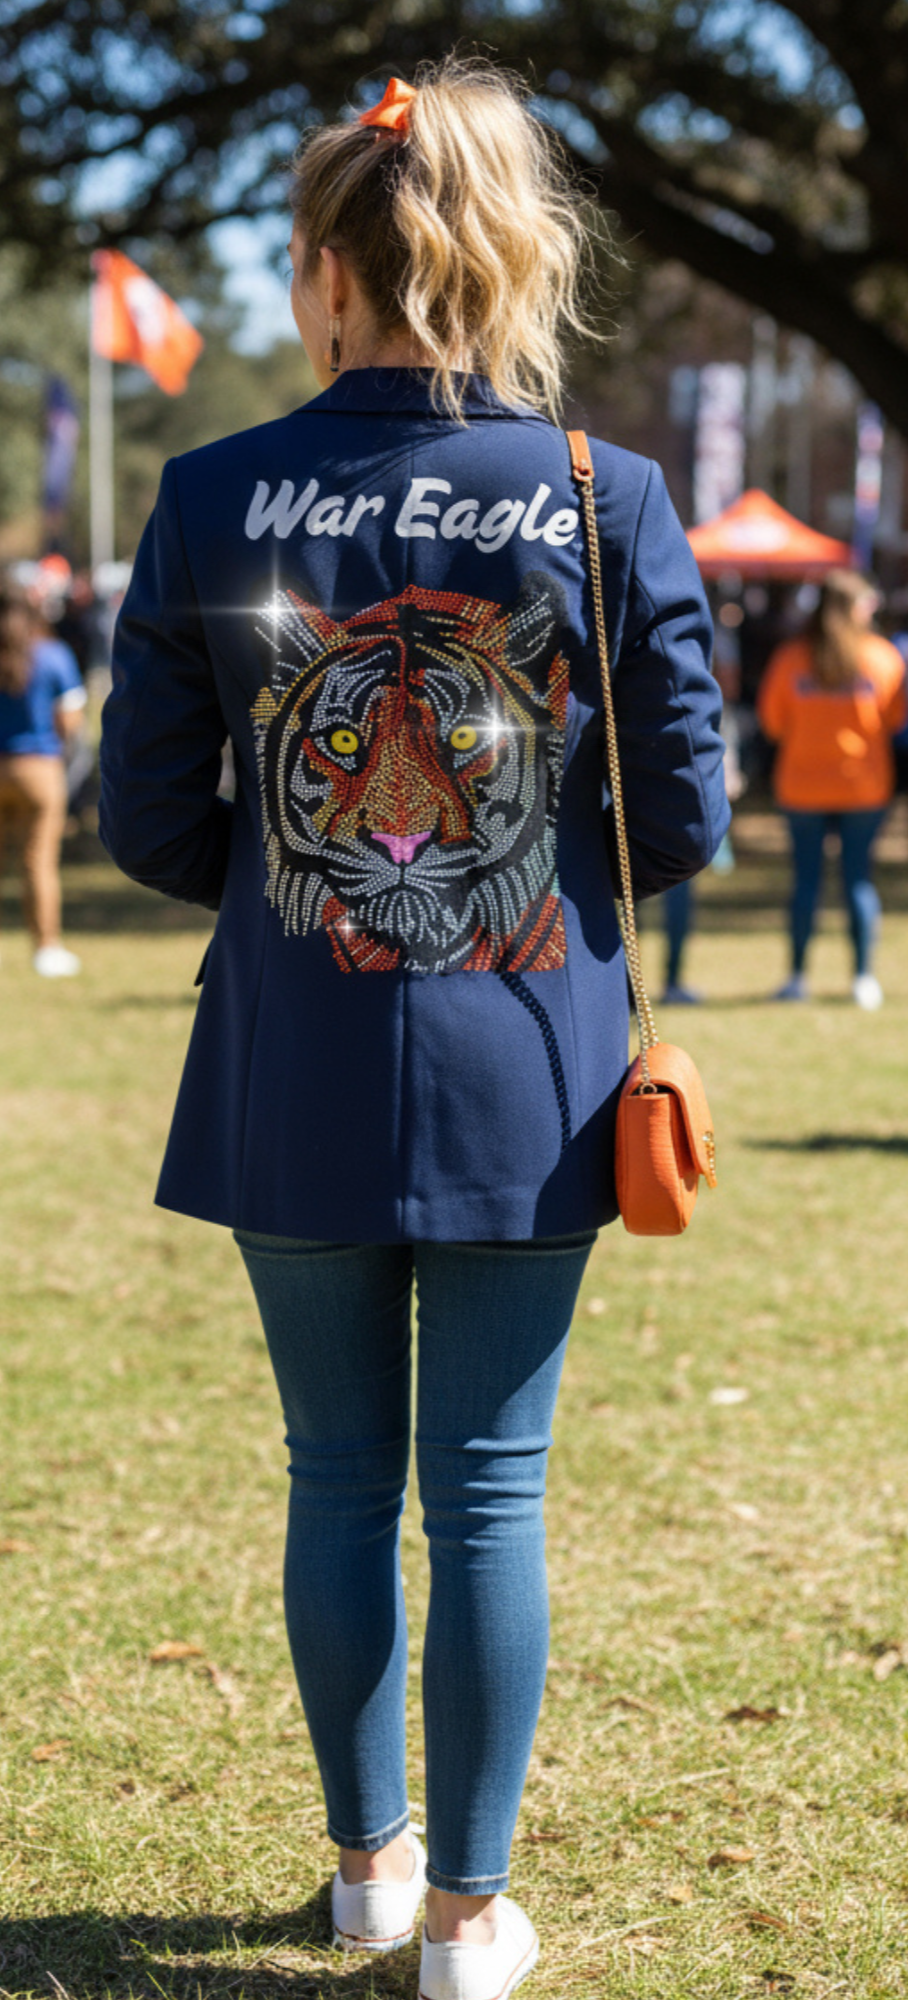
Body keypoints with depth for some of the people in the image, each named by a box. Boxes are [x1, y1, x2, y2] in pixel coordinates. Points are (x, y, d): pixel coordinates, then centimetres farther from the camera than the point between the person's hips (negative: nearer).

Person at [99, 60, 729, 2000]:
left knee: (340, 1474, 15)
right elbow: (681, 824, -3)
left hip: (293, 1087, 1)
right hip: (522, 1076, -1)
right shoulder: (608, 506, -7)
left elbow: (151, 824, -1)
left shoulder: (213, 503, -6)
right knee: (489, 1488, 8)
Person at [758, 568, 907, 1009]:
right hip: (864, 784, 0)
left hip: (802, 785, 0)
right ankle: (864, 977, 2)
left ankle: (797, 976, 7)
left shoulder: (790, 658, -4)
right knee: (859, 877, 4)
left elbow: (772, 719, 4)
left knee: (806, 877, 6)